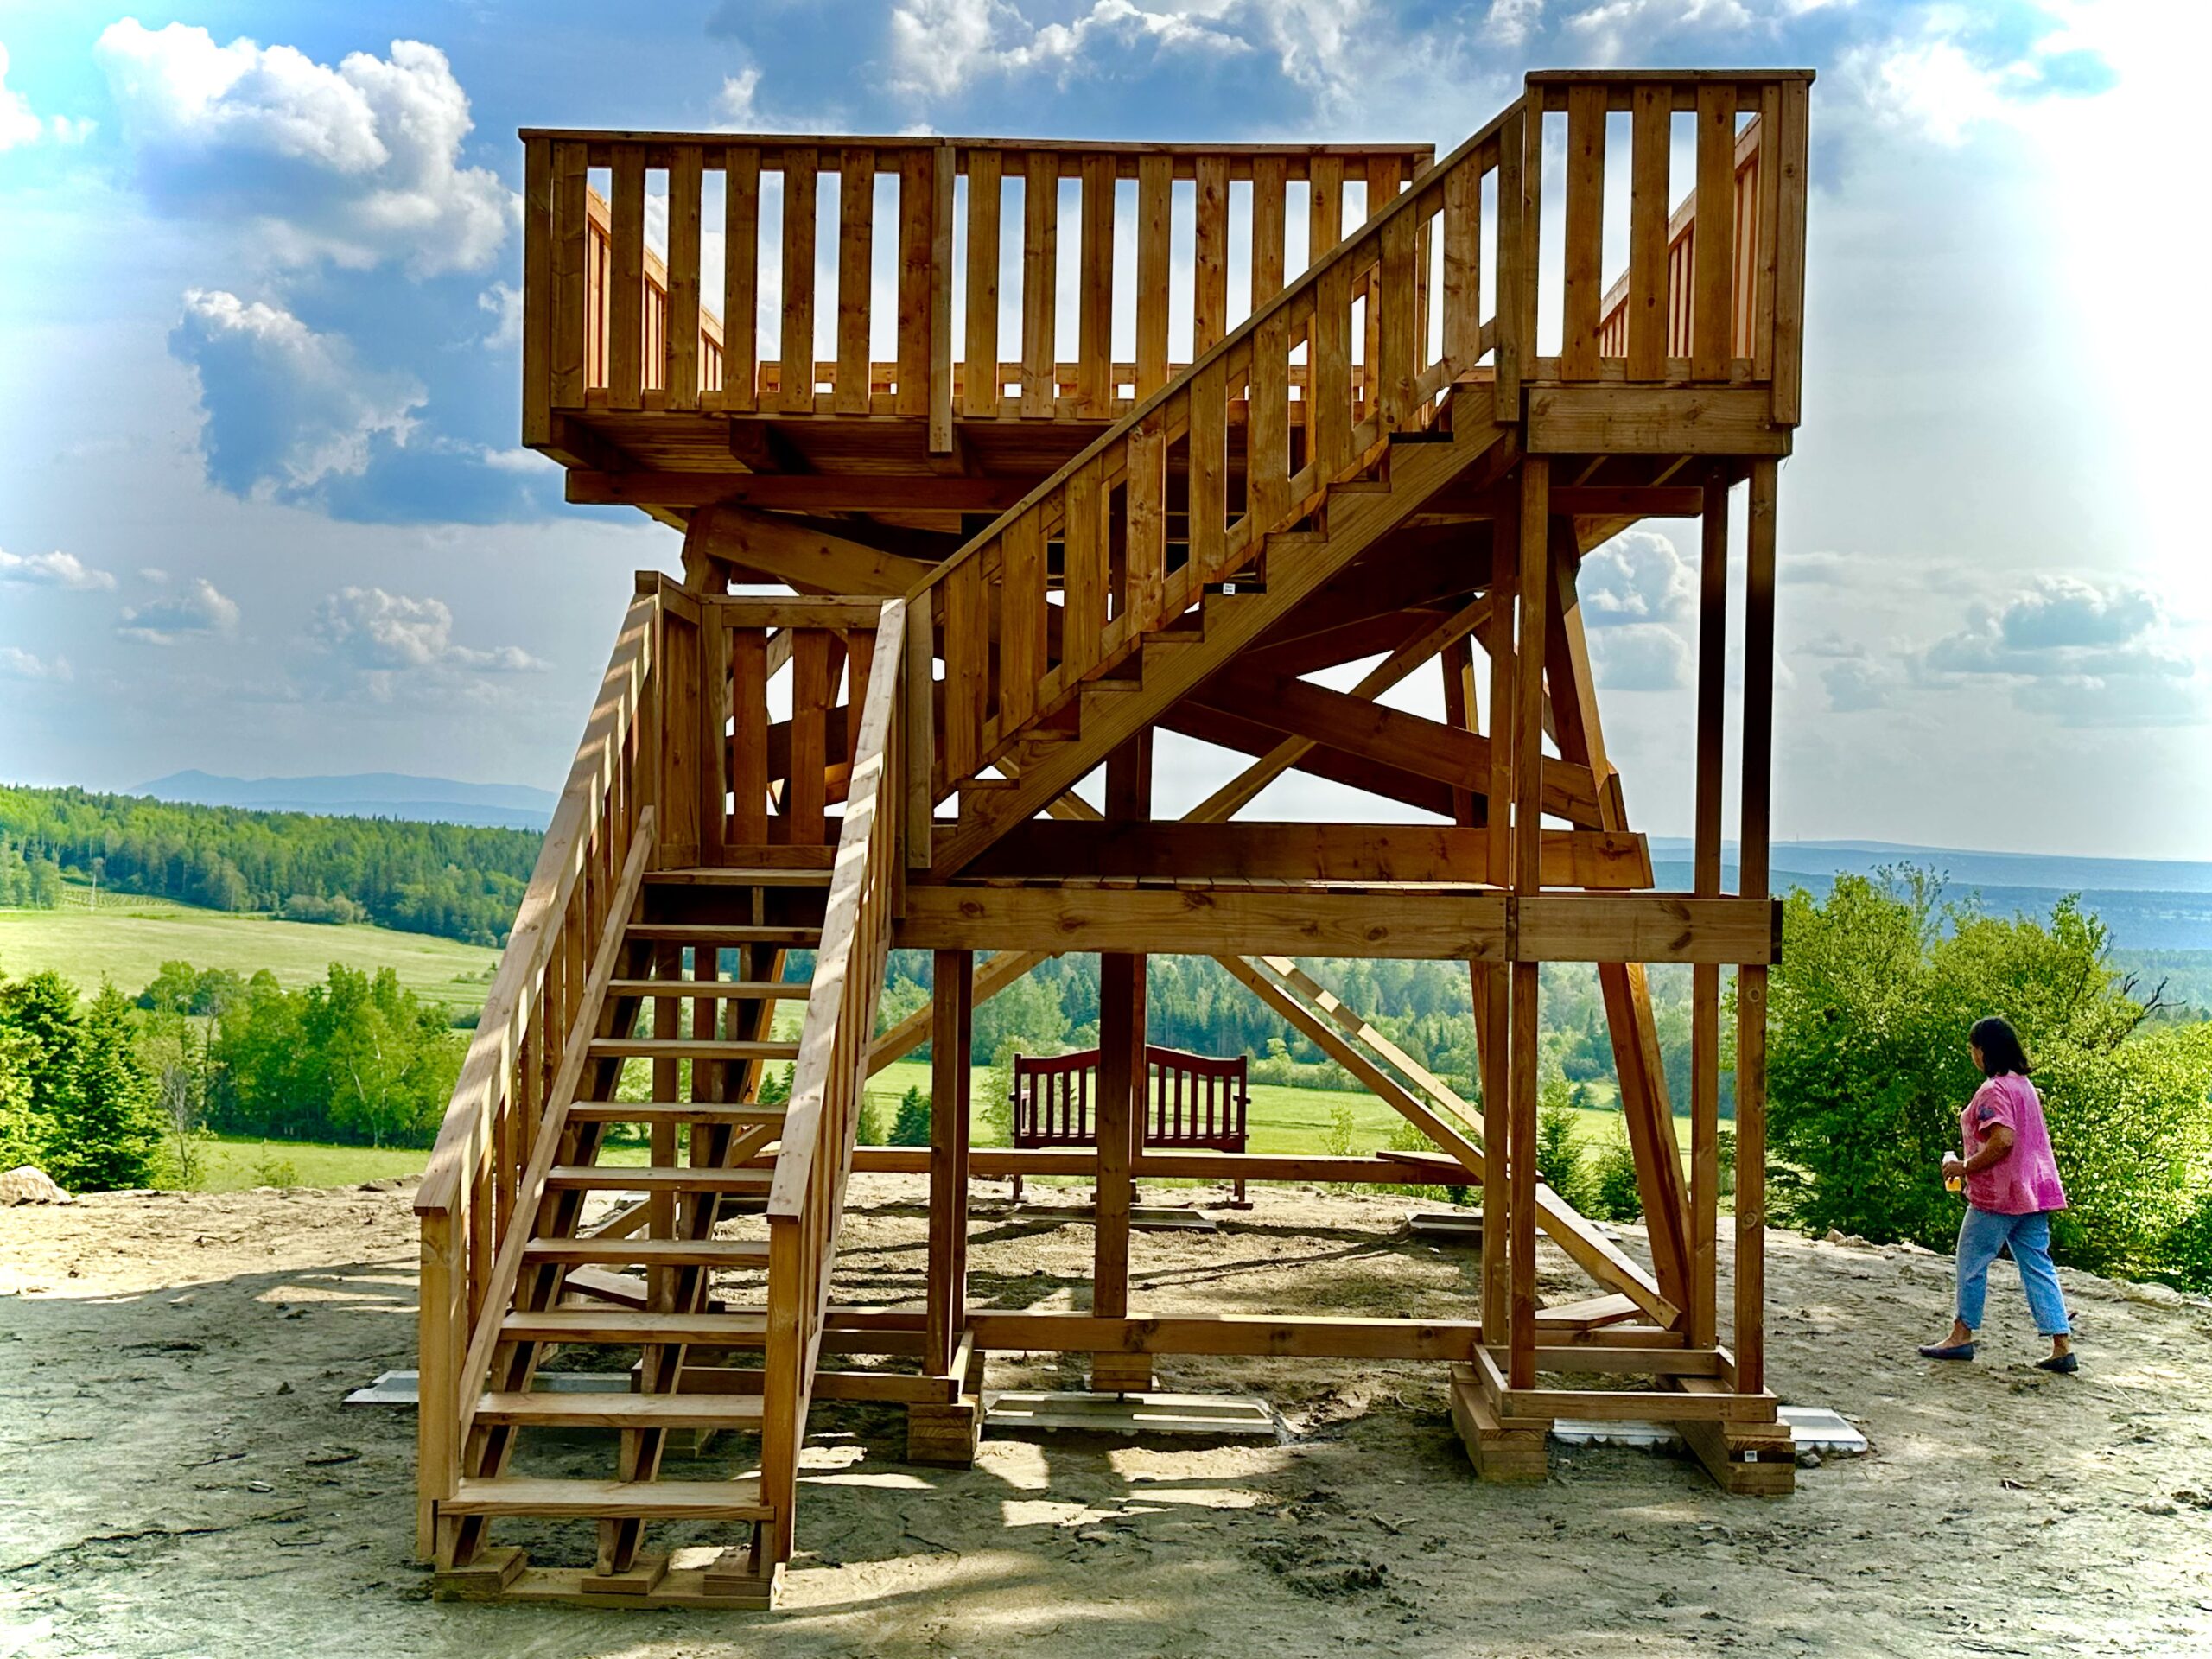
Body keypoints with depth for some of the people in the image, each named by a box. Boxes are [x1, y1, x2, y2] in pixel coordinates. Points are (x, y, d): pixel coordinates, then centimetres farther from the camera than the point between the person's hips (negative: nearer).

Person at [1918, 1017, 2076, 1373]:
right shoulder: (2025, 1085, 13)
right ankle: (2062, 1346, 4)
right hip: (2033, 1193, 9)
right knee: (2037, 1266, 8)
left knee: (1972, 1261, 5)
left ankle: (1961, 1336, 13)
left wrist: (1965, 1167, -16)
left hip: (1997, 1195, -9)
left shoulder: (1993, 1092, -16)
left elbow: (2003, 1140, -27)